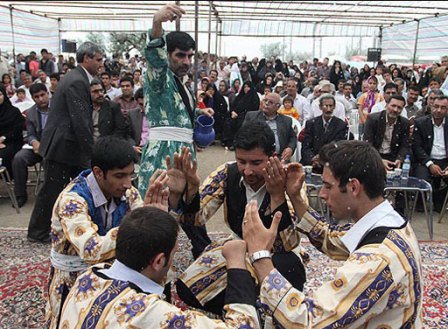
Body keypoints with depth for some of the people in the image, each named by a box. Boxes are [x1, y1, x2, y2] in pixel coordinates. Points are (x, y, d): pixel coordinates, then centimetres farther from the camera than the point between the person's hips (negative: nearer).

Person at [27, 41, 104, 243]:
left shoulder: (77, 78, 13)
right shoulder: (77, 82, -19)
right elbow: (81, 121, -23)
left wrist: (90, 150, 14)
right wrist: (91, 153, -19)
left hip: (65, 144, 10)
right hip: (62, 145, -10)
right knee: (52, 189, 3)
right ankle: (38, 232, 19)